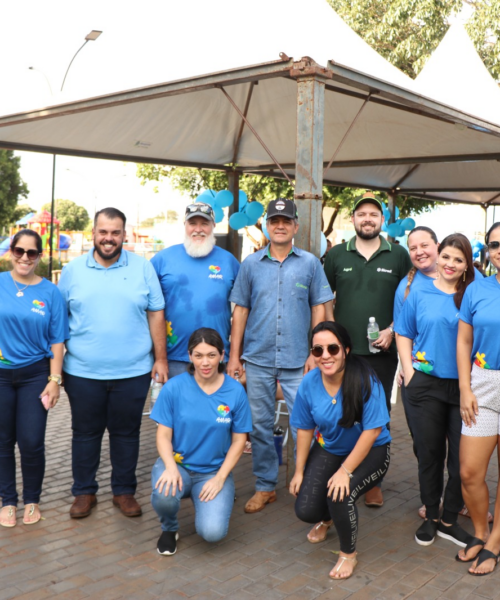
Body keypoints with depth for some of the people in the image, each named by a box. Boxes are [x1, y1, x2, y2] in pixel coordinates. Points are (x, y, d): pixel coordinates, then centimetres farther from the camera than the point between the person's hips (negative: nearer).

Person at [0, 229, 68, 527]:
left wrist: (55, 380, -4)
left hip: (35, 376, -1)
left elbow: (56, 341, 0)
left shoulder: (50, 292, -2)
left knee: (31, 443, 0)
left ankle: (32, 500, 22)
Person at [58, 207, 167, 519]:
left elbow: (156, 314, 3)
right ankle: (84, 492, 28)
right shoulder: (73, 270, 4)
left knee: (127, 433, 11)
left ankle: (124, 491, 27)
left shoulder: (142, 268, 2)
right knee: (85, 433, 11)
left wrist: (161, 358, 0)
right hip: (83, 371, 1)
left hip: (133, 371, 0)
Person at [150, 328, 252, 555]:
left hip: (214, 471, 0)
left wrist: (220, 478, -11)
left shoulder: (236, 391, -8)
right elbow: (163, 435, -5)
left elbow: (238, 441, -1)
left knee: (212, 532, -21)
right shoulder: (174, 387, -9)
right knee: (164, 495, -34)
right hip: (177, 463, 0)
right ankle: (169, 528, 4)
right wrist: (171, 467, -23)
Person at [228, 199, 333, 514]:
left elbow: (319, 308, 4)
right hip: (258, 359, 2)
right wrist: (234, 355, 3)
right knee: (261, 425, 10)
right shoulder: (251, 263, 6)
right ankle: (265, 486, 24)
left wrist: (315, 353, -3)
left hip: (297, 359, -1)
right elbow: (241, 310, 7)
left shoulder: (310, 263, 3)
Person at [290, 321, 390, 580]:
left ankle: (348, 554, 4)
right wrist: (299, 471, 1)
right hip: (328, 449, 4)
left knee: (339, 495, -29)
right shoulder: (309, 383, -14)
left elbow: (372, 431, -24)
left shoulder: (365, 380, -27)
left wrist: (345, 471, -26)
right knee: (305, 510, -8)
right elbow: (305, 429, -2)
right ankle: (329, 516, 33)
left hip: (369, 452, -4)